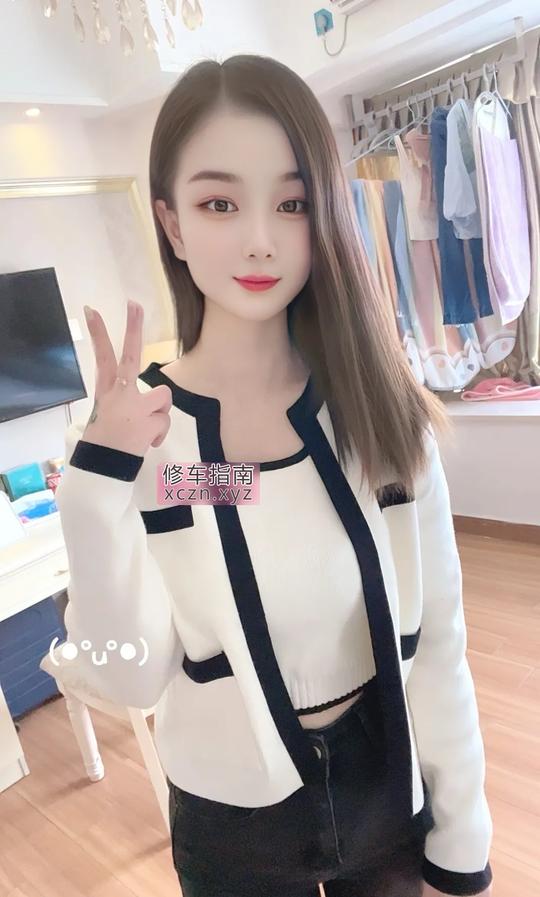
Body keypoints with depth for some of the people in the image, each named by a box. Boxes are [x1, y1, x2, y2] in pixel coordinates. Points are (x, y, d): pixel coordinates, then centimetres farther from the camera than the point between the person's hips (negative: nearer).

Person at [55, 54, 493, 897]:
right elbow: (135, 681, -17)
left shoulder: (382, 411, -13)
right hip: (233, 828, 0)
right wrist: (100, 491, -30)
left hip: (391, 792, 1)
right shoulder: (131, 431, -16)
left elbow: (438, 637, -7)